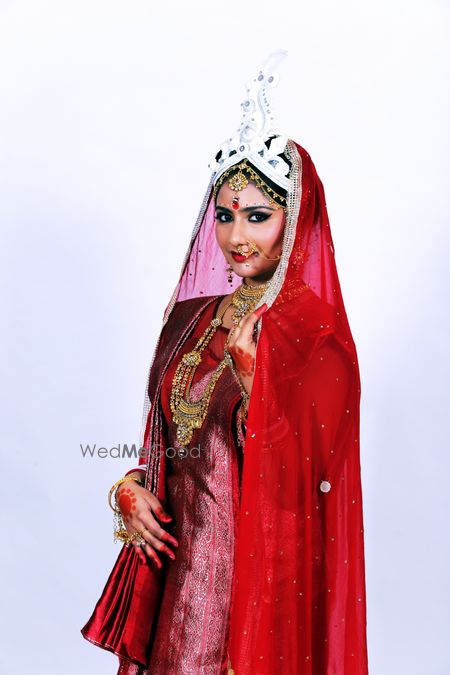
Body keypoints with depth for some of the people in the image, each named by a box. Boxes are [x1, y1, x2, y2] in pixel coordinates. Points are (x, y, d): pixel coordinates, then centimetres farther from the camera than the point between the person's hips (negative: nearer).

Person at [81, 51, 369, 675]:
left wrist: (249, 369, -24)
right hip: (178, 569, 6)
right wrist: (131, 490, -6)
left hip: (260, 573, -5)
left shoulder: (317, 336, -15)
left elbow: (304, 479, -18)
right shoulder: (193, 318, 3)